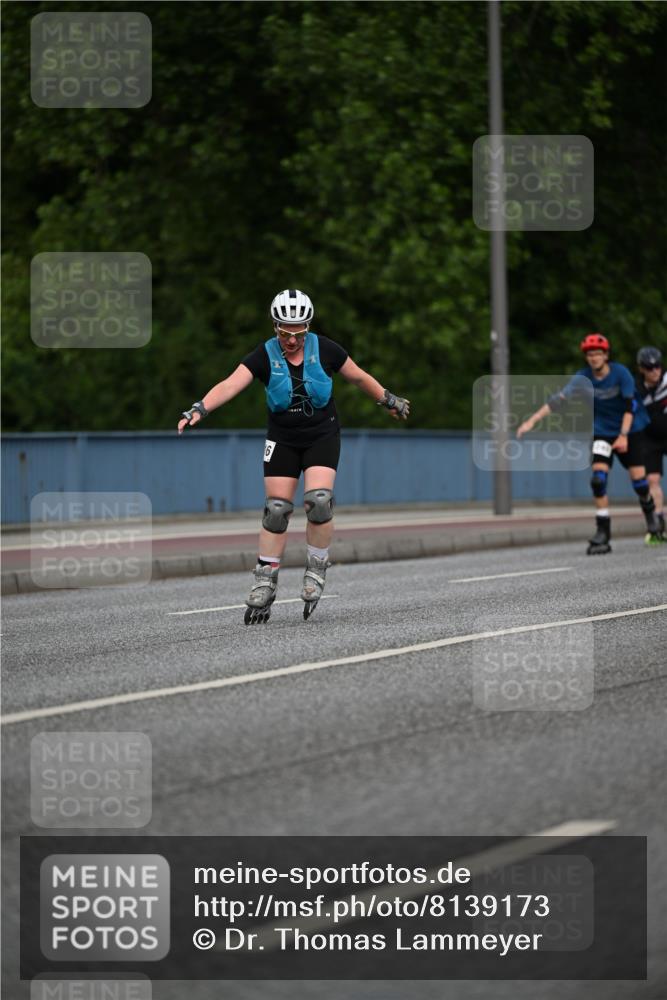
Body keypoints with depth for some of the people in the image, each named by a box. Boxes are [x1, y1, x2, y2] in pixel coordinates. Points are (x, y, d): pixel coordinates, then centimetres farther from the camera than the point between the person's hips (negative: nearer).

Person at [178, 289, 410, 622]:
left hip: (322, 436, -1)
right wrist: (199, 409, -39)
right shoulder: (264, 356, -11)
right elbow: (230, 385, -24)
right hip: (282, 441, 1)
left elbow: (360, 377, 7)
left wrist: (389, 401, 16)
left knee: (319, 501, -20)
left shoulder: (324, 349, -8)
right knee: (276, 510, -2)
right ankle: (264, 585, 7)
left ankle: (316, 569, 0)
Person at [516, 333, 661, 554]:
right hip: (602, 432, 1)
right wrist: (532, 421, -25)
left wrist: (623, 435, -28)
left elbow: (629, 405, -18)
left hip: (631, 429, -1)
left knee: (638, 476, -7)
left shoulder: (620, 373, -17)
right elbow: (559, 399, -17)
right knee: (598, 478, -16)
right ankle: (603, 534, -12)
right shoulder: (583, 378, -12)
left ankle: (651, 516, 25)